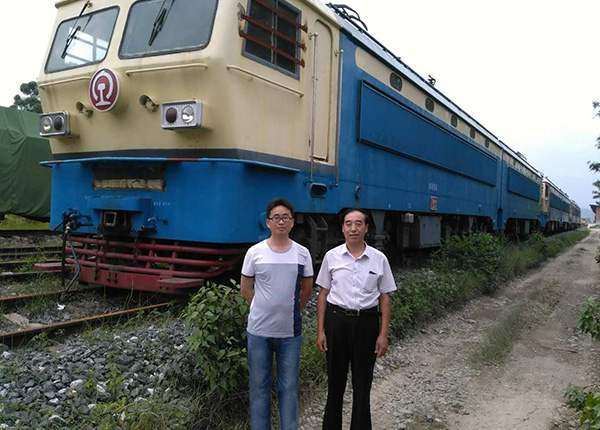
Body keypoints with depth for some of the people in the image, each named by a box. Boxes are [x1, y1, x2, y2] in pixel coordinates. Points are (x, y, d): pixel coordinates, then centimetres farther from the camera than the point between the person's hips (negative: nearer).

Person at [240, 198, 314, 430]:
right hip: (259, 331, -1)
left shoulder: (302, 253, -1)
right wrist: (265, 308, 6)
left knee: (289, 387, 10)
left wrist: (291, 309, 11)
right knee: (259, 385, 12)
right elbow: (245, 289, 5)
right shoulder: (255, 252, -5)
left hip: (290, 332, 1)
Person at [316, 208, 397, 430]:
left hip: (366, 323, 0)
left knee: (362, 383, 9)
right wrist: (320, 330, 0)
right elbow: (323, 295, 3)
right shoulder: (331, 256, 0)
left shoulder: (379, 259, -1)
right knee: (335, 380, 12)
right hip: (336, 321, 0)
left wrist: (383, 334, -2)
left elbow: (384, 298, 2)